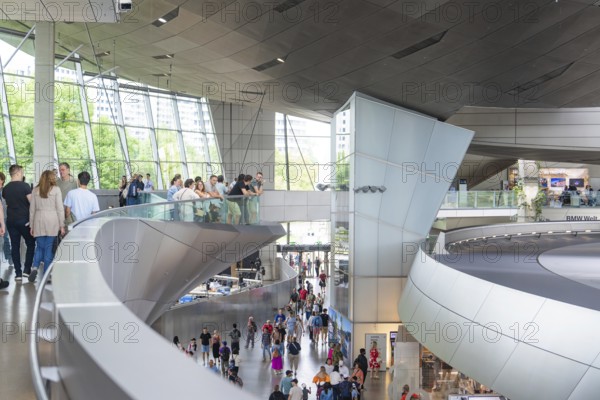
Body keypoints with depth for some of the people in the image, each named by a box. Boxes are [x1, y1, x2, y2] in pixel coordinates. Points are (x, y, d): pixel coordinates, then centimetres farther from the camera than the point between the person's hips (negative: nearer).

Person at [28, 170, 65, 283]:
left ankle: (34, 268, -9)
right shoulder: (56, 189, -1)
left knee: (40, 247, 13)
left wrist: (31, 226, 15)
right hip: (52, 222, -3)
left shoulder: (35, 190, 8)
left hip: (39, 222, 3)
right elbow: (60, 208, -3)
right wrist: (62, 225, 1)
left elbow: (32, 209, 10)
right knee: (49, 248, 3)